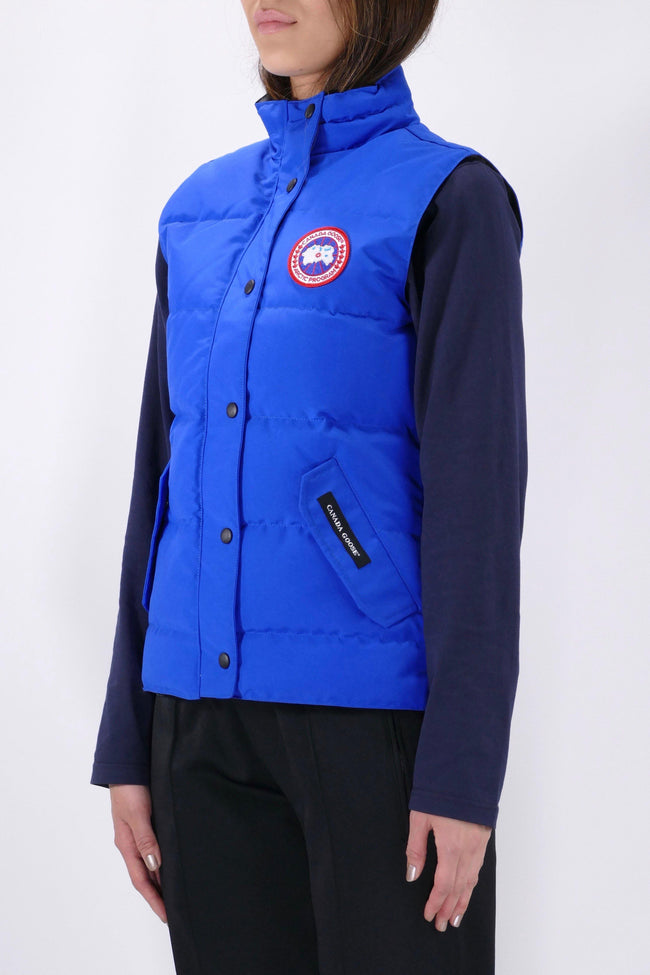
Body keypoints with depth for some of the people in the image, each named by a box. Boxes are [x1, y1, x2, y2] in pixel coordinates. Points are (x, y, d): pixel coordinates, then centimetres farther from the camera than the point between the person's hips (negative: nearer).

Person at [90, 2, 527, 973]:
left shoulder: (448, 200, -6)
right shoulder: (202, 210, 12)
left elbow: (476, 489, -10)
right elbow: (162, 472, 14)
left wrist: (463, 770, -14)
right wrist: (127, 742, 11)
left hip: (377, 710, -5)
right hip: (205, 714, 5)